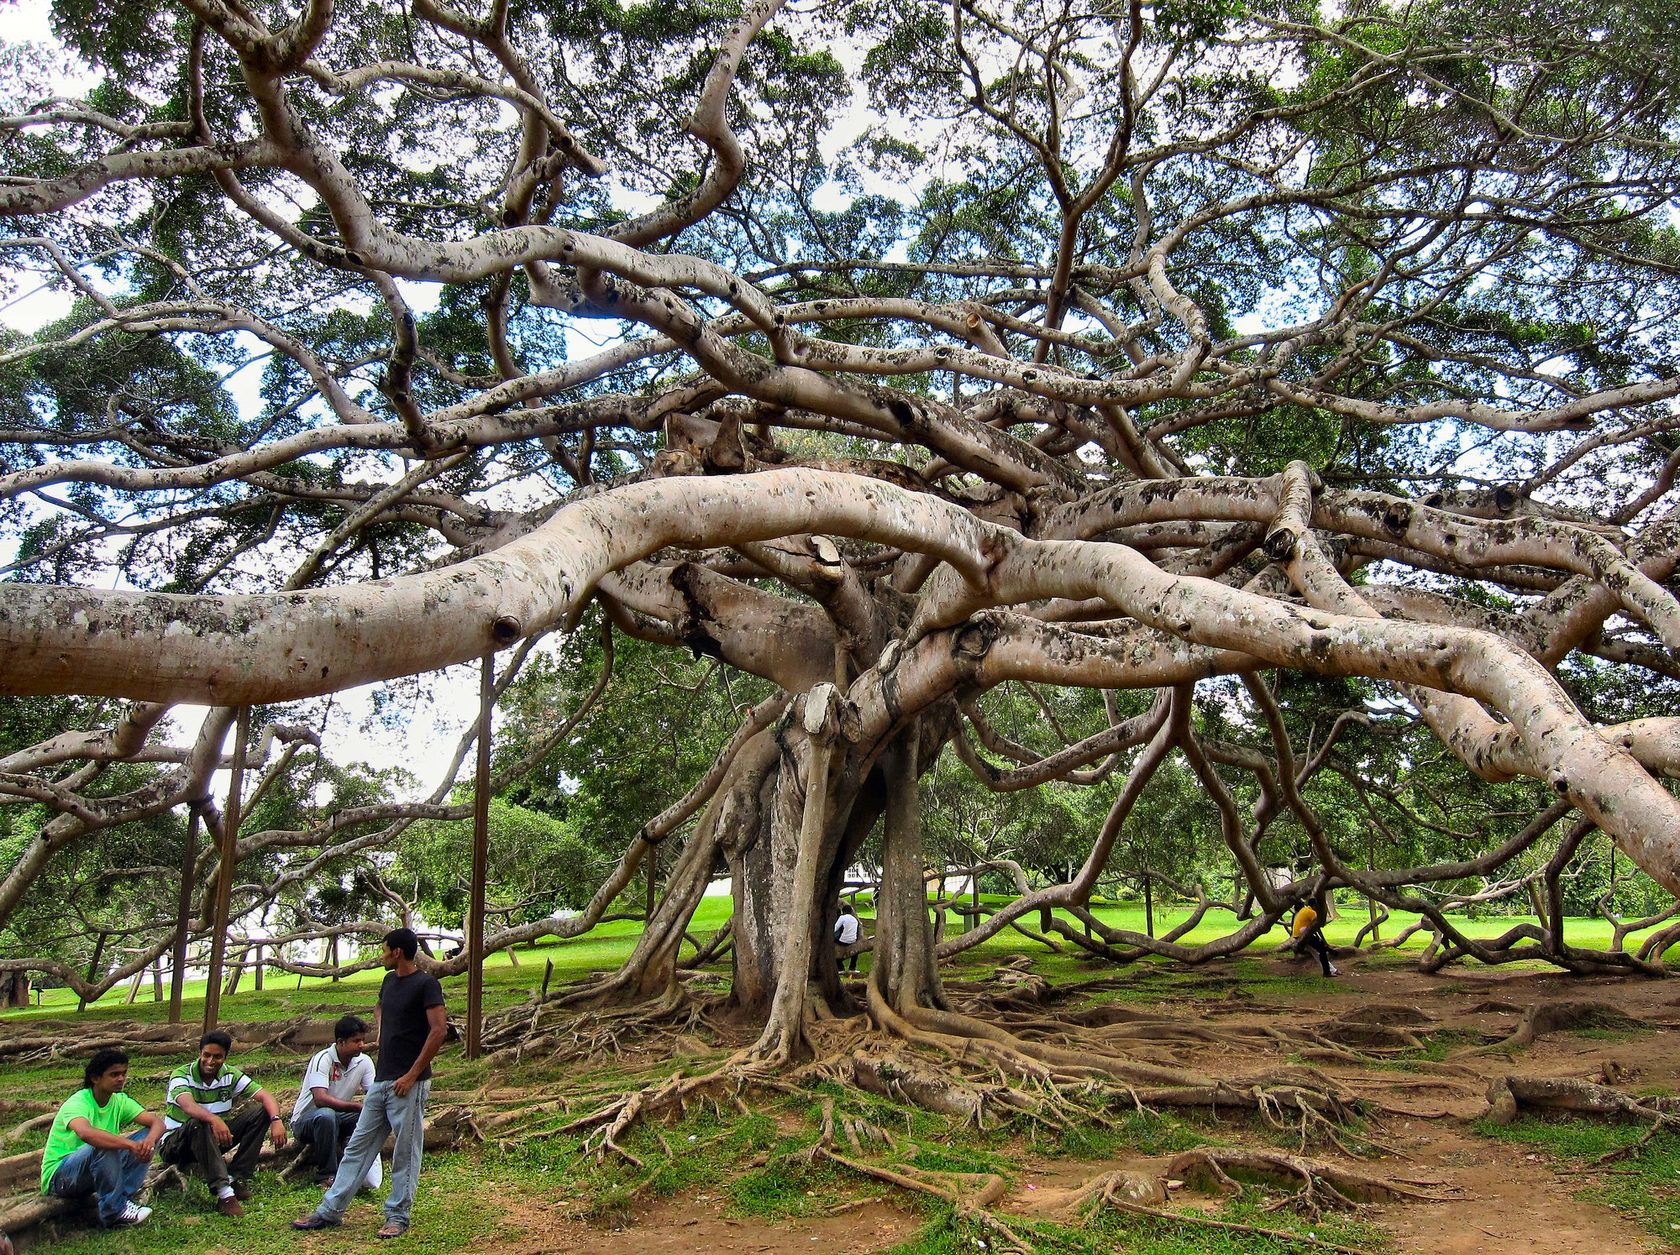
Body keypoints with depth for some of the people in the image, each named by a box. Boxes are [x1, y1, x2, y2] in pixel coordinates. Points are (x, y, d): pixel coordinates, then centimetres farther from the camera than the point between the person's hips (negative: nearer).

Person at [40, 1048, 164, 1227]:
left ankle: (122, 1197, -17)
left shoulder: (120, 1101, -1)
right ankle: (114, 1212, -23)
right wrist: (131, 1144, -51)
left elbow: (157, 1121, -10)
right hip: (58, 1176, -6)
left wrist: (149, 1140, -34)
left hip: (97, 1170, 7)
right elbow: (86, 1133, -45)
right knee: (102, 1146, -36)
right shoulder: (78, 1103, -22)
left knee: (148, 1135, -11)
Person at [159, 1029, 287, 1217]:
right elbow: (188, 1105, -39)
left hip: (214, 1140, 5)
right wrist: (214, 1119, -59)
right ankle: (224, 1193, -41)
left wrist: (277, 1120, -33)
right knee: (199, 1123, -38)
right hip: (175, 1144, -5)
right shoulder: (181, 1075, -17)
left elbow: (265, 1096, -12)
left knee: (259, 1111, -13)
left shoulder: (230, 1075, -5)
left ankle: (237, 1178, -16)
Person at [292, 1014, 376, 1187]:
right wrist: (357, 1106, -42)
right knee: (326, 1115, -38)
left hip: (339, 1117, 5)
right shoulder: (323, 1059, -24)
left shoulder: (364, 1061, -7)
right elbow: (320, 1099, -36)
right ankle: (325, 1175, -21)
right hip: (304, 1120, -5)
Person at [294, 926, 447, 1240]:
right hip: (381, 1079, 8)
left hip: (408, 1083, -8)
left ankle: (397, 1216, 12)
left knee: (405, 1152, 2)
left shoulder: (426, 984, -13)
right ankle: (330, 1210, 19)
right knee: (358, 1146, 12)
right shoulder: (389, 980, 12)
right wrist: (381, 1031, 16)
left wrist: (411, 1076, -18)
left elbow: (439, 1029, -19)